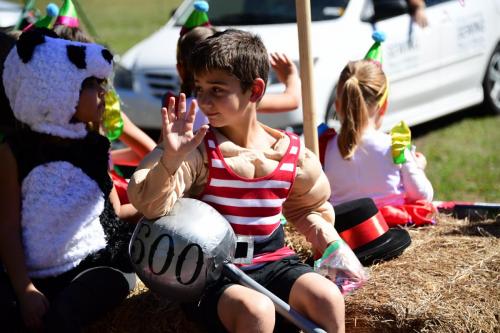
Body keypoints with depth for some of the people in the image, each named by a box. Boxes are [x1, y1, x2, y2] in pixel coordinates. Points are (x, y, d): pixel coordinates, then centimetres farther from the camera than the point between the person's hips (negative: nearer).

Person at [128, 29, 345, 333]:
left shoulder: (293, 154, 2)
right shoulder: (198, 150, -10)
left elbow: (308, 206, 22)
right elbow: (150, 205, -24)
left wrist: (324, 233, 2)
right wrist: (171, 159, -41)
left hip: (274, 262, 3)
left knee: (327, 296, -26)